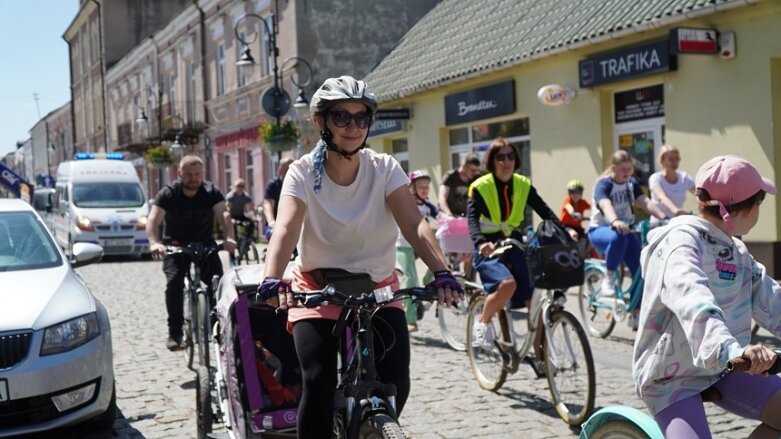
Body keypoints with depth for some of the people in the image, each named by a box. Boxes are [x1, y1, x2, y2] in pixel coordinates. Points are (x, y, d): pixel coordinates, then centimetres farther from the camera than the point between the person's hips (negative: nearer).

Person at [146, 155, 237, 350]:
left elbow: (223, 213, -26)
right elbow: (153, 220, -25)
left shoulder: (211, 192, -10)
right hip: (175, 245, -1)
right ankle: (175, 332, -14)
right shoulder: (168, 194, -12)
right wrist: (154, 243, -47)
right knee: (174, 281, -24)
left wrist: (229, 237, -47)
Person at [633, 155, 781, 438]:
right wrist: (732, 349, -56)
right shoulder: (682, 240, -21)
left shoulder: (737, 252, 10)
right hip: (671, 378, -8)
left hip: (720, 370, 8)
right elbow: (692, 300, -40)